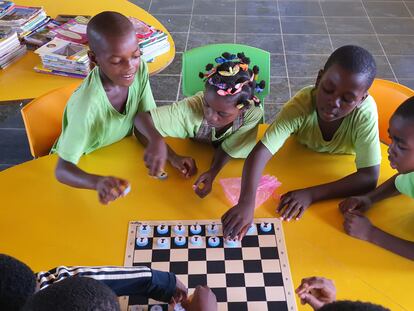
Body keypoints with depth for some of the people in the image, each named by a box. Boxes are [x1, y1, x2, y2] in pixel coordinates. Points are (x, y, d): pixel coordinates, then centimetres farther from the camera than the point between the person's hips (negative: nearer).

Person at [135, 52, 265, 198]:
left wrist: (212, 173, -38)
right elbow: (142, 118, -30)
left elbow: (227, 149, -19)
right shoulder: (193, 106, -31)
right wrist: (156, 140, -50)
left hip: (231, 165, 0)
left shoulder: (253, 114, -30)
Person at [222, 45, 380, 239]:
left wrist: (310, 194, -42)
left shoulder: (365, 112, -33)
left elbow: (369, 177, -32)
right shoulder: (301, 105, -35)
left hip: (340, 175, 2)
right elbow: (260, 153, -44)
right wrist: (246, 203, -60)